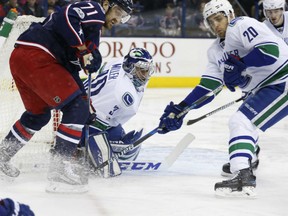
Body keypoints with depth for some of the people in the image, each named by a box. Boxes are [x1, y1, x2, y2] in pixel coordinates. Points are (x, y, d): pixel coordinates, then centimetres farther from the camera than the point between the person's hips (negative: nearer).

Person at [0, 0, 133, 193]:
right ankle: (60, 168, -14)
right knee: (77, 109, -12)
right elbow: (67, 18, -21)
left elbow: (71, 65, 29)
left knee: (39, 114, 30)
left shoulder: (93, 29, 28)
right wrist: (84, 49, -14)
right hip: (35, 56, -11)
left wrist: (83, 95, 25)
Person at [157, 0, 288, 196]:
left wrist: (239, 65, -25)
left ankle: (244, 178, -28)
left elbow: (270, 50, -26)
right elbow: (208, 88, 8)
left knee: (241, 121, -20)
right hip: (262, 88, 10)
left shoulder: (243, 25, -13)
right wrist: (179, 110, 0)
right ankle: (246, 161, 50)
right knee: (245, 120, 27)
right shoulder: (216, 51, 13)